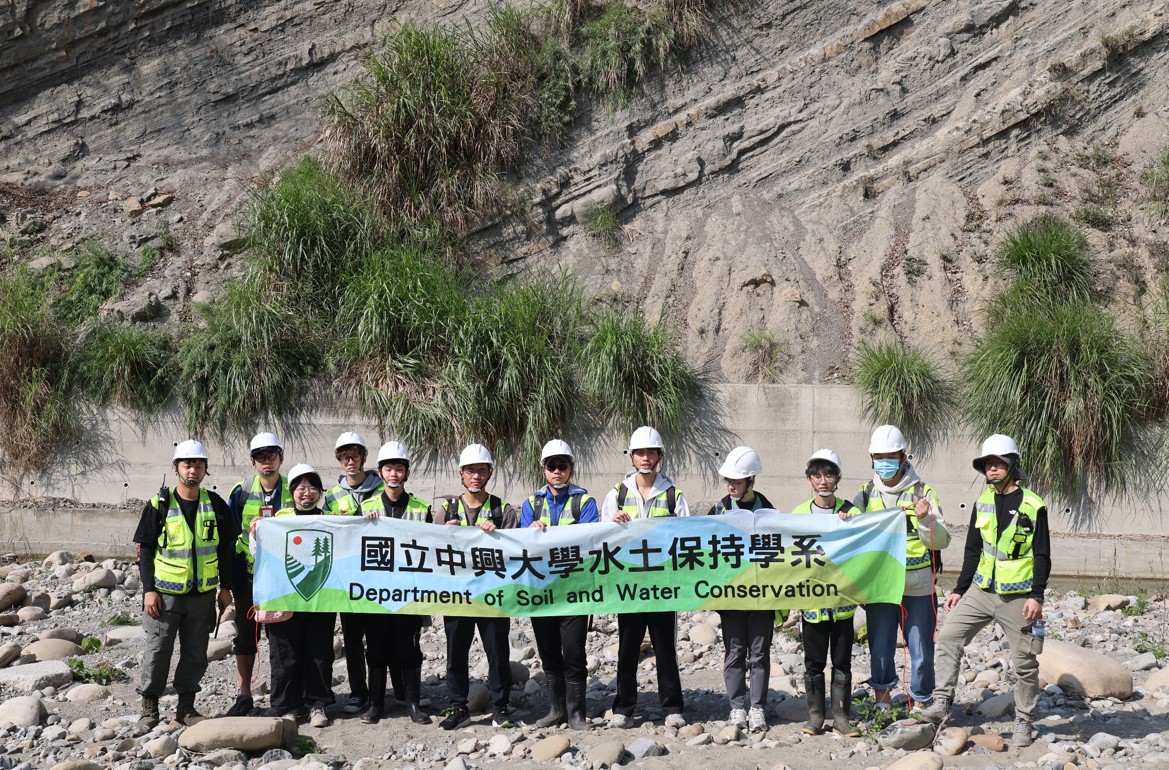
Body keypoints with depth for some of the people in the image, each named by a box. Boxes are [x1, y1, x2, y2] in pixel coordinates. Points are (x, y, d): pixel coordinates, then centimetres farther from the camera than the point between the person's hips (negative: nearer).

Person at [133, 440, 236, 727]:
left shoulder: (215, 505, 3)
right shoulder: (160, 504, -4)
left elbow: (226, 547, 10)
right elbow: (144, 547, -2)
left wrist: (225, 586, 8)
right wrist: (148, 589, -7)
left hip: (203, 594, 3)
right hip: (165, 593, -2)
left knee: (195, 653, 8)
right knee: (158, 650, 1)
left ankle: (186, 707, 18)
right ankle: (149, 705, 14)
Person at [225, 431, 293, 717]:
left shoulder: (293, 492, 0)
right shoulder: (241, 493, 2)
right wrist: (234, 577, -1)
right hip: (249, 574, 1)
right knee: (245, 636, 5)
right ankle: (244, 696, 12)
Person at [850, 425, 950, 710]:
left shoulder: (922, 492, -1)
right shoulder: (866, 494, 8)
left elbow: (942, 541, -5)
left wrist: (925, 519, -22)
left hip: (918, 587, -2)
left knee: (922, 651, 5)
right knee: (880, 649, 8)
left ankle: (922, 705, 19)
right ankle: (882, 707, 21)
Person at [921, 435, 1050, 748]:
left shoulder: (1032, 505, -6)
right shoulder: (982, 504, 10)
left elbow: (1042, 555, -6)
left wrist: (1037, 595, -14)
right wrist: (960, 589, 12)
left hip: (1018, 597, -5)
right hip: (981, 591, 5)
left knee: (1024, 662, 3)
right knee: (948, 637, -7)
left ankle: (1023, 722, 15)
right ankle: (942, 702, -2)